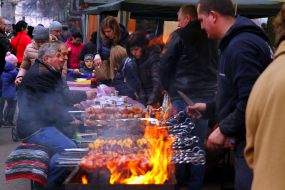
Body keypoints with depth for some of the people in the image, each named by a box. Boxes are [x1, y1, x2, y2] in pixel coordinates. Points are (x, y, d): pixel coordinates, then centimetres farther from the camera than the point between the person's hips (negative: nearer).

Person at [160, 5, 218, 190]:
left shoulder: (180, 36, -2)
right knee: (200, 144, 10)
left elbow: (164, 67, -3)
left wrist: (171, 90, 8)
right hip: (209, 96, 4)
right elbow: (218, 66, 12)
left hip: (185, 97, -4)